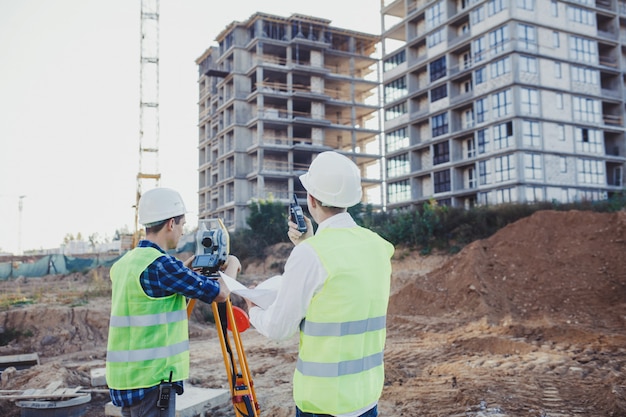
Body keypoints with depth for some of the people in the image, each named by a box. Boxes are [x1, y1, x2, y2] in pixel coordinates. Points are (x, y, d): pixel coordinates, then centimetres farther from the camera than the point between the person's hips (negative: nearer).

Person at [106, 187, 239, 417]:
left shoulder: (124, 263, 8)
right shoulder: (159, 264, -17)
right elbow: (220, 293, -11)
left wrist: (184, 269, 24)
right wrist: (232, 265, 8)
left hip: (125, 379, 9)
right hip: (151, 380, -8)